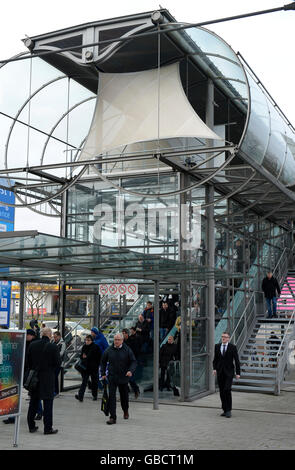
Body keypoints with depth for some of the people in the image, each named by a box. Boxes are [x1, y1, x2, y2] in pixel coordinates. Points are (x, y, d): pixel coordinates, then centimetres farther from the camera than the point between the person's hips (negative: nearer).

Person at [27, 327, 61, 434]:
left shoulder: (32, 345, -1)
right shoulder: (53, 347, -13)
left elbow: (28, 360, 4)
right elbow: (58, 363, -11)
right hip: (48, 378, -4)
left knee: (33, 402, 15)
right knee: (48, 403, 3)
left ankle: (31, 426, 21)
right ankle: (48, 428, 5)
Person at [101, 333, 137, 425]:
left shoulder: (127, 350, -5)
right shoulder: (109, 350, 0)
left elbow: (133, 362, -3)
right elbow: (103, 362, 13)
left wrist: (131, 371, -20)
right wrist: (103, 373, 8)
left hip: (123, 377, 0)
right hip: (112, 377, 0)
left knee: (124, 396, 14)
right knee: (111, 397, -9)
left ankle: (125, 411, 42)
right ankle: (112, 417, -7)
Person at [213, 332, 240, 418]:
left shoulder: (233, 347, -2)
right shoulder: (217, 346, 8)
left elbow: (237, 361, -2)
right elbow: (215, 359, 13)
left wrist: (238, 373, -6)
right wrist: (214, 368, -3)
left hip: (229, 372, -4)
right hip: (220, 372, 4)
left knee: (227, 390, -15)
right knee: (222, 392, 5)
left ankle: (229, 410, -5)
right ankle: (225, 410, 14)